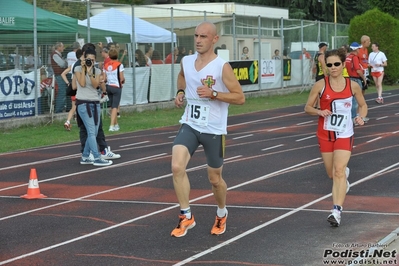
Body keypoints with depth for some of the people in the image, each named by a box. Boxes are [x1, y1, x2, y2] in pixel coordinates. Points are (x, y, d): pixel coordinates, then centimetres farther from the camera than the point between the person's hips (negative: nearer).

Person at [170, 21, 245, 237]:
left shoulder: (222, 67, -14)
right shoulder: (186, 62, 1)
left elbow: (240, 98, -13)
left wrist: (213, 94, -24)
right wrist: (180, 92, 7)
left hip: (214, 130, -3)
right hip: (189, 125, 3)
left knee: (215, 178, 10)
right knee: (177, 167, -19)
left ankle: (221, 214, 40)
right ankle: (186, 216, -5)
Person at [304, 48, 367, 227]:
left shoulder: (353, 85, -4)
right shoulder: (320, 85, -7)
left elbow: (363, 105, 11)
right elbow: (308, 108, 0)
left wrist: (361, 117, -9)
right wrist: (319, 112, -20)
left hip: (344, 134, -2)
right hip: (325, 134, 2)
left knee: (339, 171, -18)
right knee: (332, 174, 13)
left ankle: (337, 211, -22)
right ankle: (345, 175, 51)